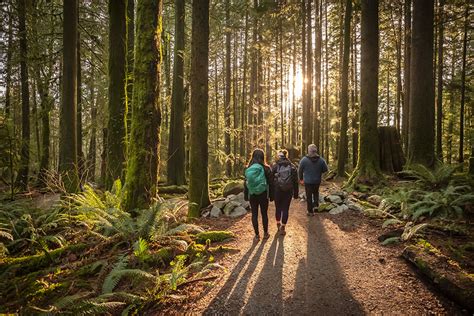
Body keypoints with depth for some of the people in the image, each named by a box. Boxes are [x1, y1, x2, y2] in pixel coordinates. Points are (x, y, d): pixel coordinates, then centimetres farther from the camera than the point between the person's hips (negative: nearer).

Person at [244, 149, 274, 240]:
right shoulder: (266, 168, -9)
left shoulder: (248, 169, -4)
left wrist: (246, 195, 9)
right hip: (263, 195, -1)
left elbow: (246, 183, 1)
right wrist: (271, 195, 4)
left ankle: (257, 235, 15)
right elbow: (270, 183, -5)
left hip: (252, 195, 1)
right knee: (264, 214, 12)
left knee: (254, 214, 9)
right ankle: (265, 233, 23)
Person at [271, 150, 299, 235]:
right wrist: (295, 193, 9)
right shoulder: (292, 167, 0)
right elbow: (295, 181, 2)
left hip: (277, 191, 0)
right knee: (285, 209, 7)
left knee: (278, 208, 17)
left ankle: (278, 225, 34)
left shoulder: (275, 166, -4)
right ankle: (282, 228, 9)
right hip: (288, 191, 0)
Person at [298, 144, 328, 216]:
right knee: (316, 193, 29)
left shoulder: (304, 160, -14)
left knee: (309, 196, 8)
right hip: (317, 181, 2)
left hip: (307, 181, -2)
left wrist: (301, 179, 9)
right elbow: (325, 169, 2)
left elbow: (300, 170, -6)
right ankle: (316, 205, 17)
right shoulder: (321, 160, -8)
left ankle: (310, 211, 15)